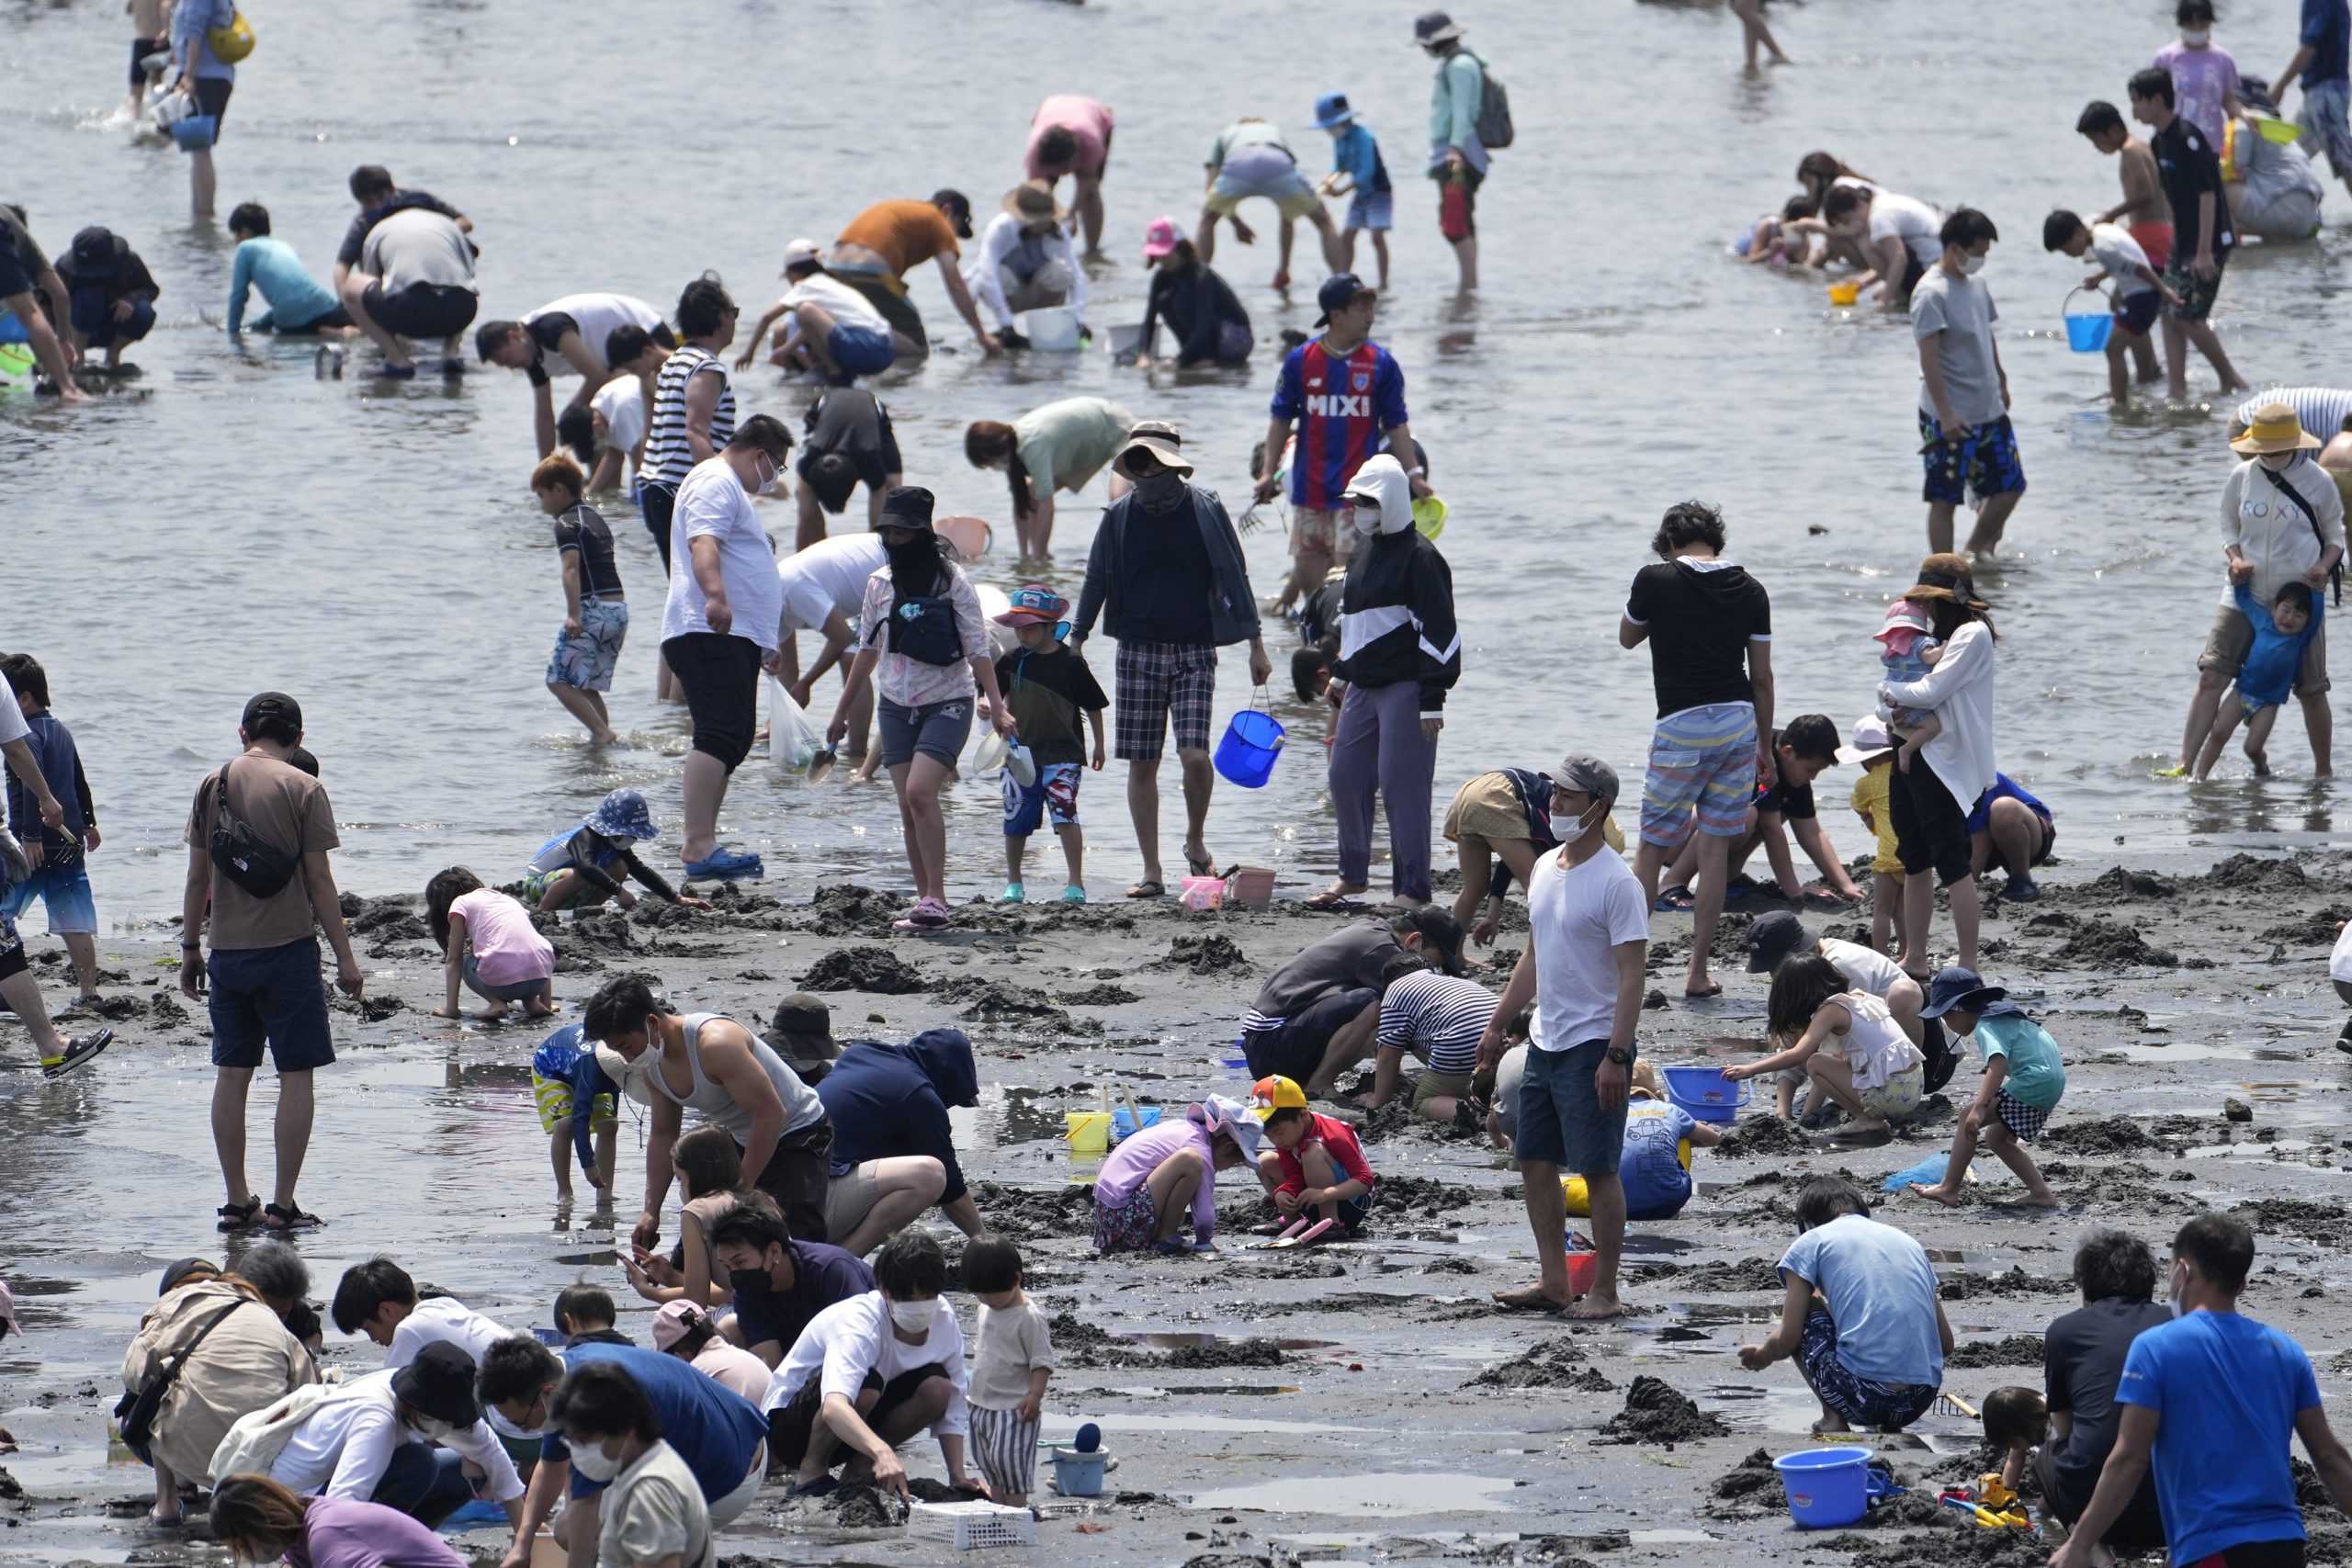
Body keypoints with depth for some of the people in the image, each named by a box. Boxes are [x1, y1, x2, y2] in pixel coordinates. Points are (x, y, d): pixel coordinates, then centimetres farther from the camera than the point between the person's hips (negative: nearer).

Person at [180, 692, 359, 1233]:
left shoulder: (212, 784, 5)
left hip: (228, 951, 4)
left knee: (231, 1075, 10)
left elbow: (197, 877, 8)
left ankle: (238, 1203, 11)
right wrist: (345, 957, -1)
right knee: (296, 1076, 2)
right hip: (287, 948, -4)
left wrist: (190, 949, 17)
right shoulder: (303, 790, -7)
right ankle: (283, 1205, -1)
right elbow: (319, 880, -7)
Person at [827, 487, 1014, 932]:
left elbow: (977, 648, -7)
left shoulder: (952, 581, -7)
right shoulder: (880, 584, 7)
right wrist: (843, 710, 23)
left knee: (920, 792, -21)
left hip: (947, 703, -5)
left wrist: (997, 707, -13)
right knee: (909, 808, 0)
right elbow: (868, 650, 19)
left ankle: (934, 900, -19)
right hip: (897, 707, 5)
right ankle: (927, 904, 5)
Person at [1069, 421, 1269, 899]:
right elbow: (1097, 582, 12)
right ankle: (1152, 872, 8)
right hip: (1138, 649, 2)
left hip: (1194, 651, -2)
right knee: (1142, 764, 0)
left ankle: (1195, 841, 12)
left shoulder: (1205, 509, 0)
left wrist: (1256, 645, 3)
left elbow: (1234, 577, 5)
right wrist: (1075, 644, 11)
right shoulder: (1120, 516, 4)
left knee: (1194, 755, -15)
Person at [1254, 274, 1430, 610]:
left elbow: (1395, 424, 7)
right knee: (1308, 564, 6)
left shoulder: (1381, 364, 1)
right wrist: (1268, 472, 3)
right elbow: (1281, 419, 8)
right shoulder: (1300, 361, 2)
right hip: (1309, 486, 1)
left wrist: (1414, 473, 2)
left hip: (1358, 490, -1)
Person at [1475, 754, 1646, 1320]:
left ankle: (1605, 1291, 1)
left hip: (1594, 1046, -9)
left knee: (1598, 1168, -4)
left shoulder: (1616, 882, -15)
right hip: (1544, 1041, 9)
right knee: (1537, 1162, 11)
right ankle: (1553, 1281, 19)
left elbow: (1632, 976, -18)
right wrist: (1497, 1025, 22)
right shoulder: (1546, 869, 11)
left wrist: (1616, 1056, -24)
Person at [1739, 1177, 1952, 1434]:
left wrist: (1762, 1355, 29)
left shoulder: (1812, 1242, 8)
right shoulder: (1908, 1242, 23)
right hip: (1921, 1401, 5)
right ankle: (1889, 1428, 13)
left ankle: (1833, 1421, 7)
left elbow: (1787, 1340, 6)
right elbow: (1945, 1343, 23)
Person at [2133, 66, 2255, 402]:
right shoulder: (2159, 142, 9)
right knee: (2170, 313, 5)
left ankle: (2230, 378, 6)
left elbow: (2207, 194, -22)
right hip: (2183, 242, 9)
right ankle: (2176, 389, 8)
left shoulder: (2187, 138, -19)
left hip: (2209, 241, -9)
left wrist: (2204, 251, -24)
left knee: (2187, 317, -9)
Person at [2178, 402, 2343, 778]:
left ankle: (2324, 772, 25)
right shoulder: (2243, 477, 0)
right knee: (2211, 678, -12)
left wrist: (2325, 565, -14)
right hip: (2247, 595, 1)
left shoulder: (2316, 482, -5)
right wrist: (2236, 559, -9)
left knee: (2312, 692, 6)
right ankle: (2185, 766, -12)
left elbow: (2335, 535, 6)